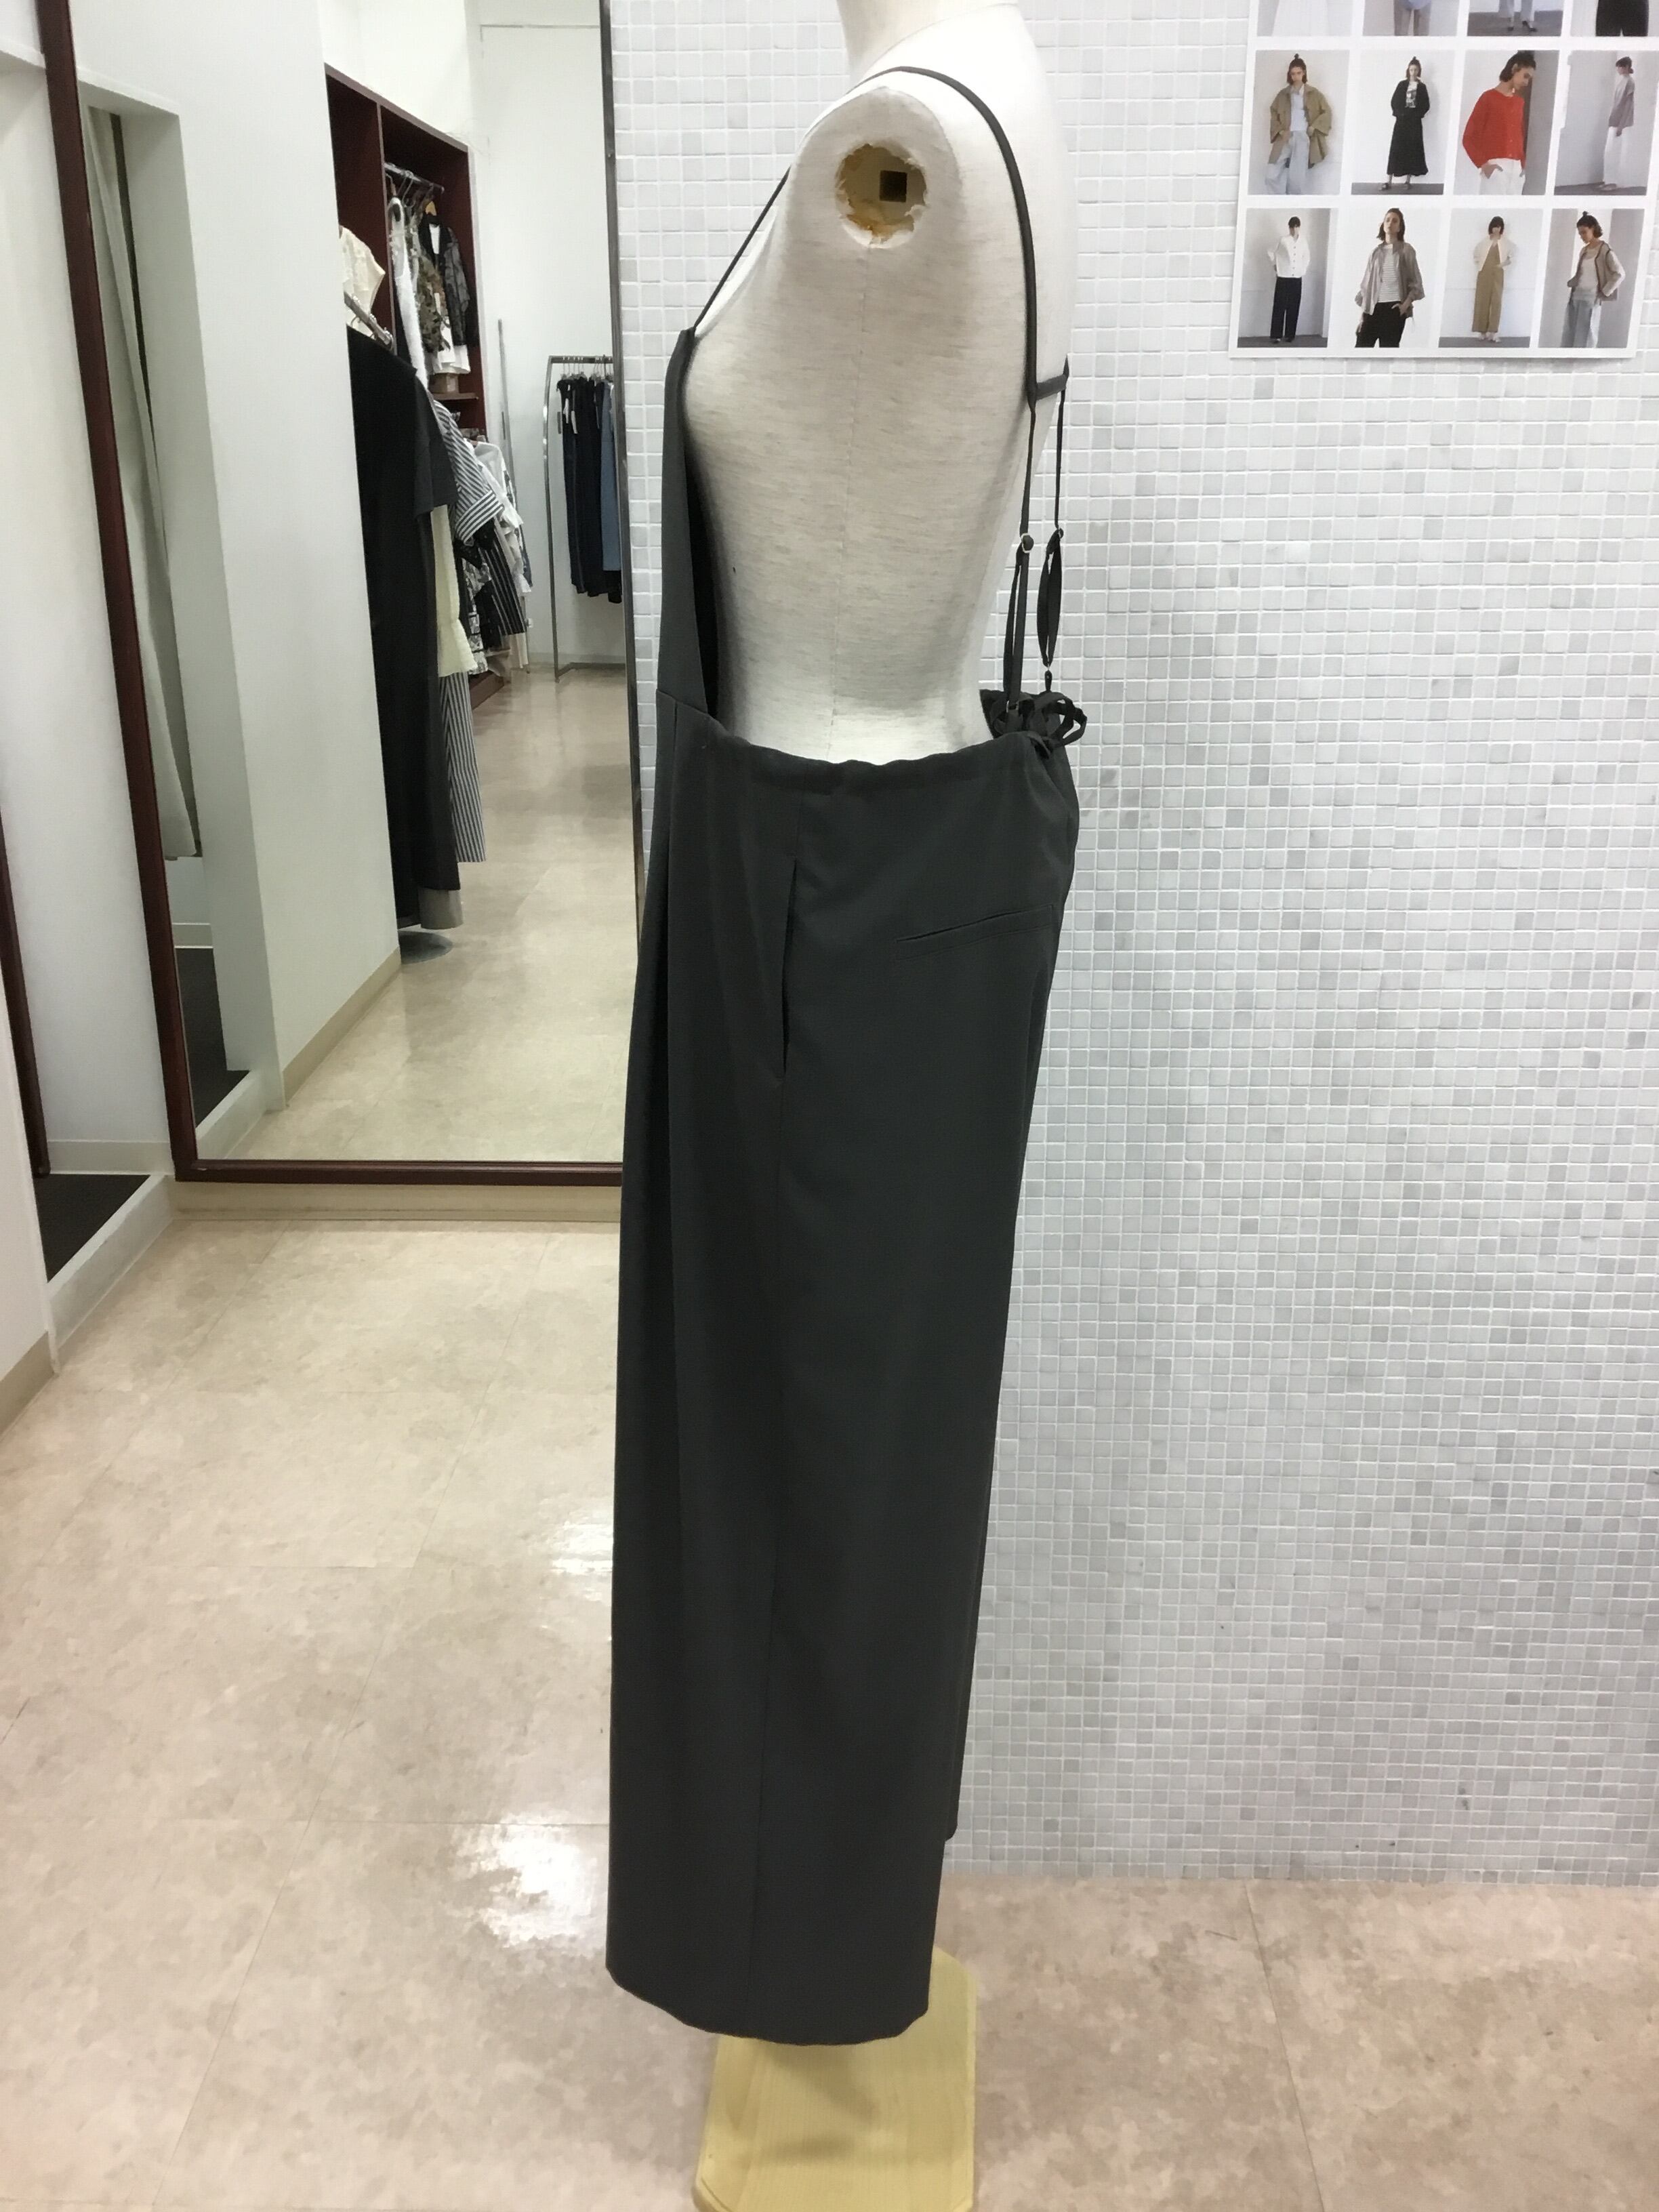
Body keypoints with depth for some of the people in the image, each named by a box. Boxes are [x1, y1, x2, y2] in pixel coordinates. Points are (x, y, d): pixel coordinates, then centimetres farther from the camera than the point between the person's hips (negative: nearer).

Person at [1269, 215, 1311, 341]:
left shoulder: (1303, 241, 5)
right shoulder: (1283, 240, -3)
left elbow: (1307, 257, 18)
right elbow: (1273, 255, 5)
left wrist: (1303, 269, 9)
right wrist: (1276, 267, 4)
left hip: (1297, 279, 3)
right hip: (1283, 278, -3)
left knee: (1293, 308, 2)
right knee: (1280, 307, -5)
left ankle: (1290, 335, 9)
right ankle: (1277, 336, -3)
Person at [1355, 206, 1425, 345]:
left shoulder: (1406, 251, 3)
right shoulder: (1376, 251, 12)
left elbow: (1416, 283, 2)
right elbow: (1367, 281, 14)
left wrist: (1406, 305, -10)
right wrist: (1363, 310, 8)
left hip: (1394, 308, -3)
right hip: (1373, 307, 3)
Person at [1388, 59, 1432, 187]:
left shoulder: (1422, 87, 6)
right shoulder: (1402, 85, 6)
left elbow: (1426, 106, 4)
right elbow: (1394, 102, 3)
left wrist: (1417, 115, -10)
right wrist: (1400, 114, -9)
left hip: (1415, 122, 0)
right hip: (1402, 120, 0)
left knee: (1412, 149, -1)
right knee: (1396, 149, -7)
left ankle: (1408, 181, 4)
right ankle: (1390, 181, -8)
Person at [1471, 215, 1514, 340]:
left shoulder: (1505, 242, 3)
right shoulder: (1484, 241, 3)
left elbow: (1512, 257, 14)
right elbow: (1476, 255, 15)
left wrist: (1503, 264, -1)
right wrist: (1480, 266, 1)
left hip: (1497, 275, 0)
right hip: (1484, 274, 0)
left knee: (1496, 302, -8)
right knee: (1483, 301, -1)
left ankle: (1492, 333, -11)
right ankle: (1482, 332, 3)